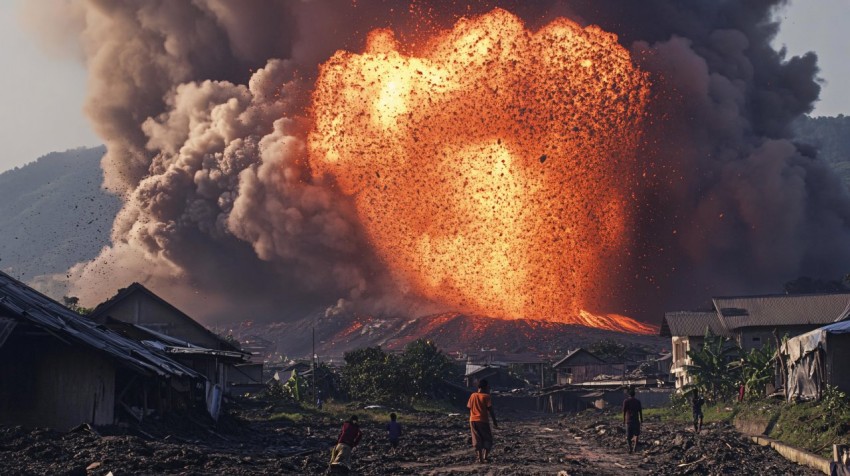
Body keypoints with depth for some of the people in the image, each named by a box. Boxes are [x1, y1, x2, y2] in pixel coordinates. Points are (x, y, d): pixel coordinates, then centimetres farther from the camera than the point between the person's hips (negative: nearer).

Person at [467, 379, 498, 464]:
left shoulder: (472, 396, 8)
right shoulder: (486, 396, -7)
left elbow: (469, 408, 11)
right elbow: (490, 409, -9)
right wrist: (494, 421, -4)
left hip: (473, 420, 4)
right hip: (483, 420, -4)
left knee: (477, 440, 8)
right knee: (488, 440, 7)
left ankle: (480, 458, 1)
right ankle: (485, 457, -6)